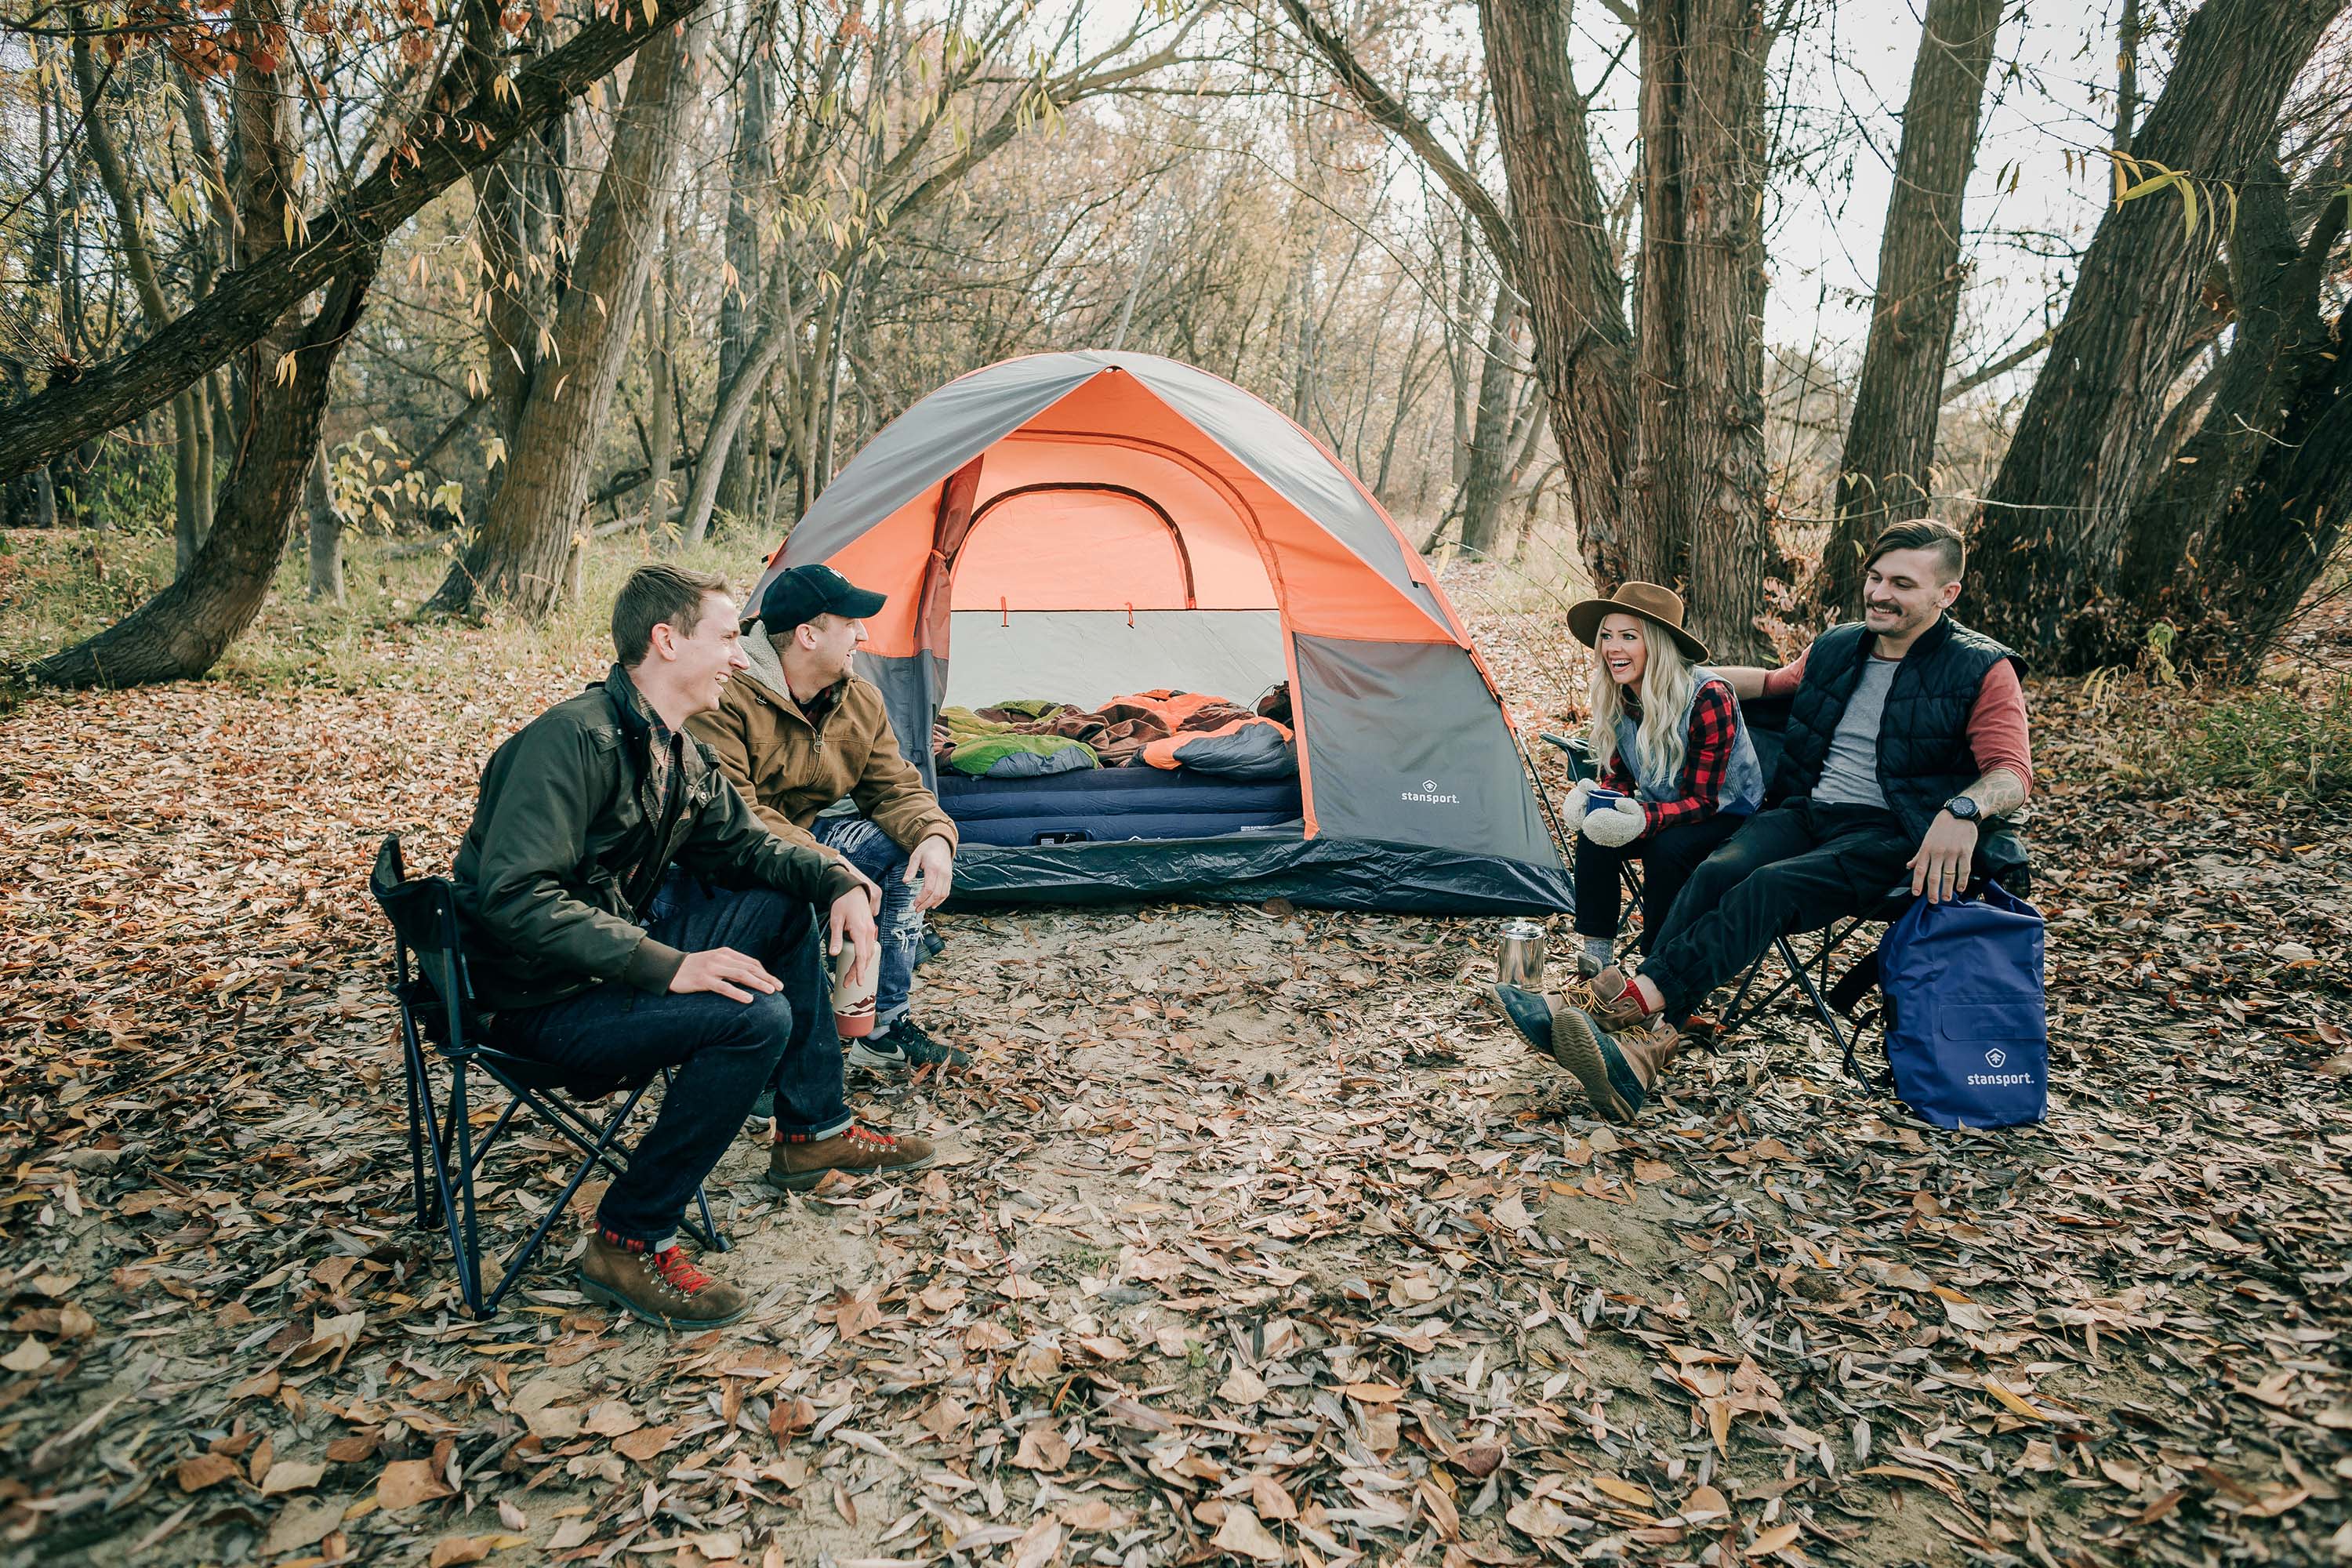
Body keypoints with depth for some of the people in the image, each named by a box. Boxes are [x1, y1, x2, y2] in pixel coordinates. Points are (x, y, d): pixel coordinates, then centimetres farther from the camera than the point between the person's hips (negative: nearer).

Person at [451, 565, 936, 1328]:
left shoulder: (677, 752, 5)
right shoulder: (575, 739, -24)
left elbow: (743, 842, 17)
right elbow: (516, 896, -31)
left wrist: (838, 881, -2)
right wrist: (666, 967, -35)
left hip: (628, 943, 10)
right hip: (539, 998, -10)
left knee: (790, 903, 11)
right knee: (755, 1017, -27)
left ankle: (812, 1130, 20)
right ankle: (628, 1242, -13)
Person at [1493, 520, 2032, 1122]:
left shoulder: (1981, 670, -2)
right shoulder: (1835, 648, 15)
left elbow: (2012, 771, -10)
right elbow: (1777, 681, 36)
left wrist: (1963, 809, -32)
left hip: (1890, 838, -5)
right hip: (1805, 811, 5)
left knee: (1773, 886, -35)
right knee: (1718, 872, -27)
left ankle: (1636, 999, -43)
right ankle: (1651, 1040, -41)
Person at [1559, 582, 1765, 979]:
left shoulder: (1708, 697, -27)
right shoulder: (1615, 699, -7)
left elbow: (1701, 800, -25)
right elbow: (1618, 779, 2)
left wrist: (1644, 819, -43)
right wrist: (1590, 796, -22)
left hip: (1726, 813, -5)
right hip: (1662, 809, 5)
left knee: (1666, 848, -34)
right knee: (1594, 836, -23)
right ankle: (1597, 950, -14)